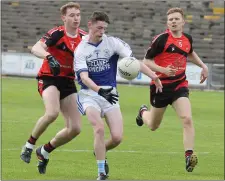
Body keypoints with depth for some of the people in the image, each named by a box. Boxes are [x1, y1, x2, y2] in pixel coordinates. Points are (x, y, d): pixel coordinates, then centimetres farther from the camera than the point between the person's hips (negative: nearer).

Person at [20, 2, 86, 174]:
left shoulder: (84, 37, 2)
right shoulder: (57, 34, -14)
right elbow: (36, 48, -29)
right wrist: (49, 57, -47)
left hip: (68, 82, 6)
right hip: (49, 78, -6)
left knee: (75, 128, -3)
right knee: (52, 112, -34)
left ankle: (45, 151, 20)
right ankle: (29, 145, -10)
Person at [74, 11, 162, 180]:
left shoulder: (113, 42, -2)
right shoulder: (81, 49, -5)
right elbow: (84, 76, -16)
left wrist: (154, 76, -24)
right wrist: (99, 90, -34)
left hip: (110, 94, 2)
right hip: (89, 94, -2)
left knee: (117, 137, -9)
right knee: (99, 128, -25)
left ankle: (100, 152, 26)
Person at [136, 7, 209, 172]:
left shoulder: (187, 39, 4)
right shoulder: (161, 39, -14)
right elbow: (147, 61, -11)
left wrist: (203, 66, 17)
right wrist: (163, 70, -25)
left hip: (180, 85, 3)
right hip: (161, 85, -3)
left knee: (187, 119, -20)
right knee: (153, 126, 16)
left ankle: (189, 156, -20)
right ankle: (144, 112, 52)